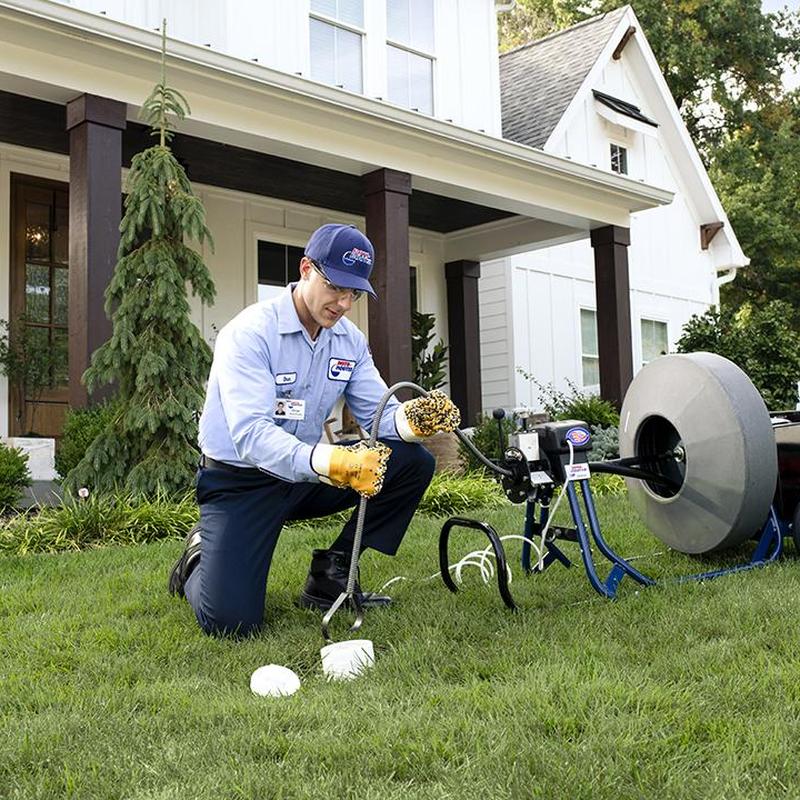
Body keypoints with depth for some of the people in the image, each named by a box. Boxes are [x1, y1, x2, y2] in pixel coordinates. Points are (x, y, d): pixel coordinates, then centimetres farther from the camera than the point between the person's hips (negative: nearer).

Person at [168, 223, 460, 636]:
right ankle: (200, 557, 14)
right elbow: (250, 434, -33)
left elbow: (378, 413, -2)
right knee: (229, 619, -22)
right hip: (241, 479, -6)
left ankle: (331, 574, -1)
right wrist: (328, 462, -49)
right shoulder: (250, 333, -21)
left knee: (414, 463, -11)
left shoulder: (350, 340, 1)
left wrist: (413, 420, -28)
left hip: (307, 476, 6)